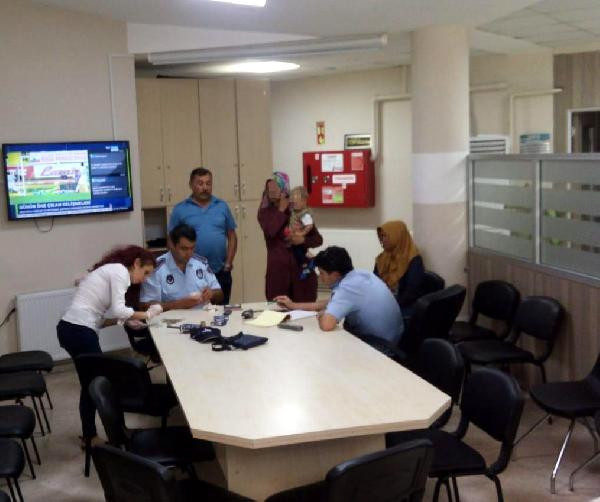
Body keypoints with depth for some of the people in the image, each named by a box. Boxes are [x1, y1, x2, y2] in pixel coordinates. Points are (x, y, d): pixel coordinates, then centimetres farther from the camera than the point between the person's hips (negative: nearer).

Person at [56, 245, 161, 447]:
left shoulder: (111, 270, 21)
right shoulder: (120, 271, -7)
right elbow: (118, 309, -18)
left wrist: (127, 319, 7)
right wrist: (147, 314, -7)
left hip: (70, 328, 10)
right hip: (79, 331, -10)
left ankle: (89, 436, 31)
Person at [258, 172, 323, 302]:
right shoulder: (265, 212, 7)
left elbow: (318, 239, 8)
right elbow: (270, 231, -14)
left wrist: (303, 239, -11)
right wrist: (281, 210, -5)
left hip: (301, 267, 1)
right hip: (277, 269, 0)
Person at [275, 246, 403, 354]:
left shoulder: (347, 288, -25)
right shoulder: (360, 275, 2)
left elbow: (326, 325, -36)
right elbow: (332, 303, 14)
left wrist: (321, 315, -12)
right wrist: (294, 305, 17)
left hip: (379, 347, -8)